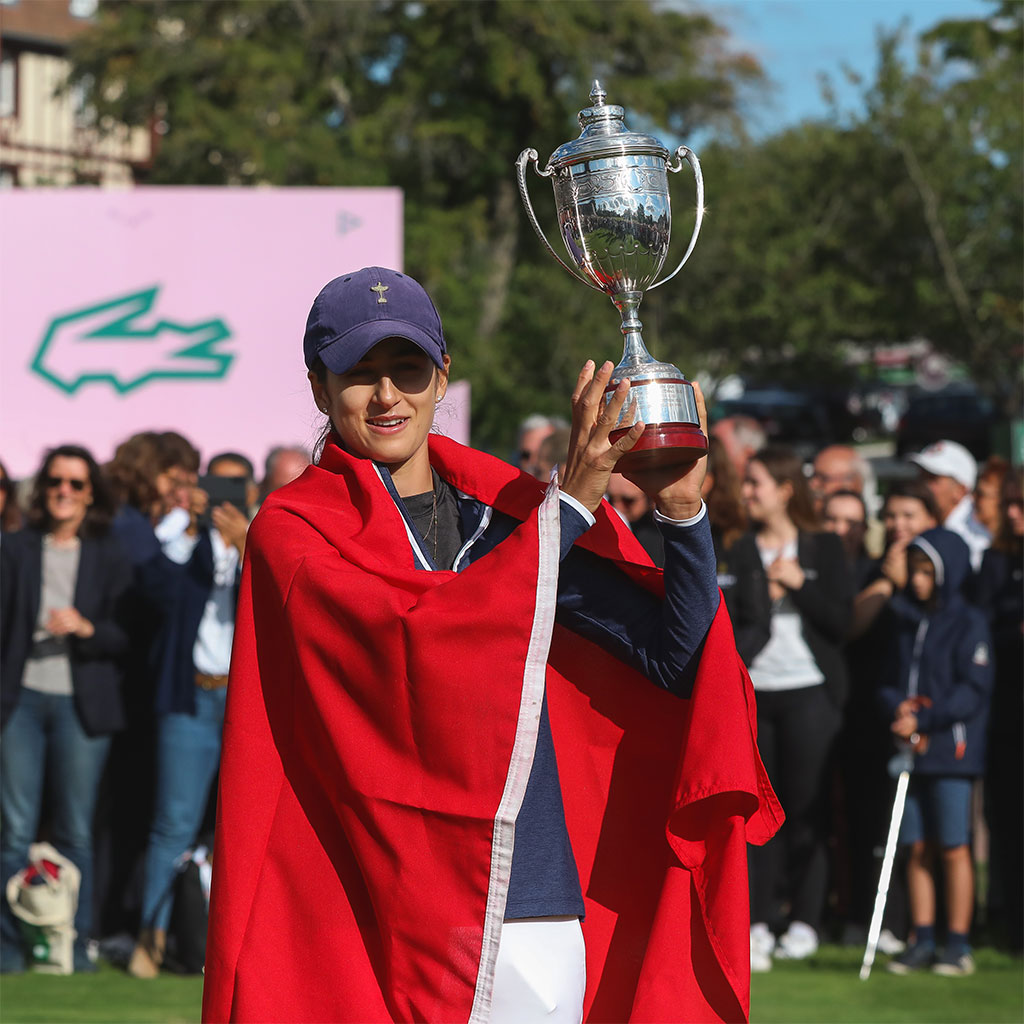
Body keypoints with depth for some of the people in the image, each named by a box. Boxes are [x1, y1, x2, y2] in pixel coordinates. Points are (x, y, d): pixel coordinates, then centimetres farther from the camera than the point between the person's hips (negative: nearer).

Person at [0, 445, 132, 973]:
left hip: (81, 705, 0)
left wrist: (86, 628, -14)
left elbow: (127, 635, 5)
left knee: (76, 831, 1)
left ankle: (75, 943, 8)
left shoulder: (109, 557, 8)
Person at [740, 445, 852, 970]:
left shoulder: (823, 548, 4)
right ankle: (758, 922, 1)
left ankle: (804, 921, 5)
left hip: (808, 691, -2)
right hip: (752, 691, 2)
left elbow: (840, 622, -2)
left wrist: (797, 584, -12)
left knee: (805, 809, -2)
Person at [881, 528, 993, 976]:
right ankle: (922, 941, 12)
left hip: (951, 749, -5)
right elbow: (888, 677, 14)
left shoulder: (969, 624, -4)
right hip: (909, 750, 5)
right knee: (917, 847, 6)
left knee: (954, 849, -3)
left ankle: (958, 943, 2)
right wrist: (897, 708, -8)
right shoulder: (903, 619, 12)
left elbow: (974, 688, -10)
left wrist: (924, 719, -15)